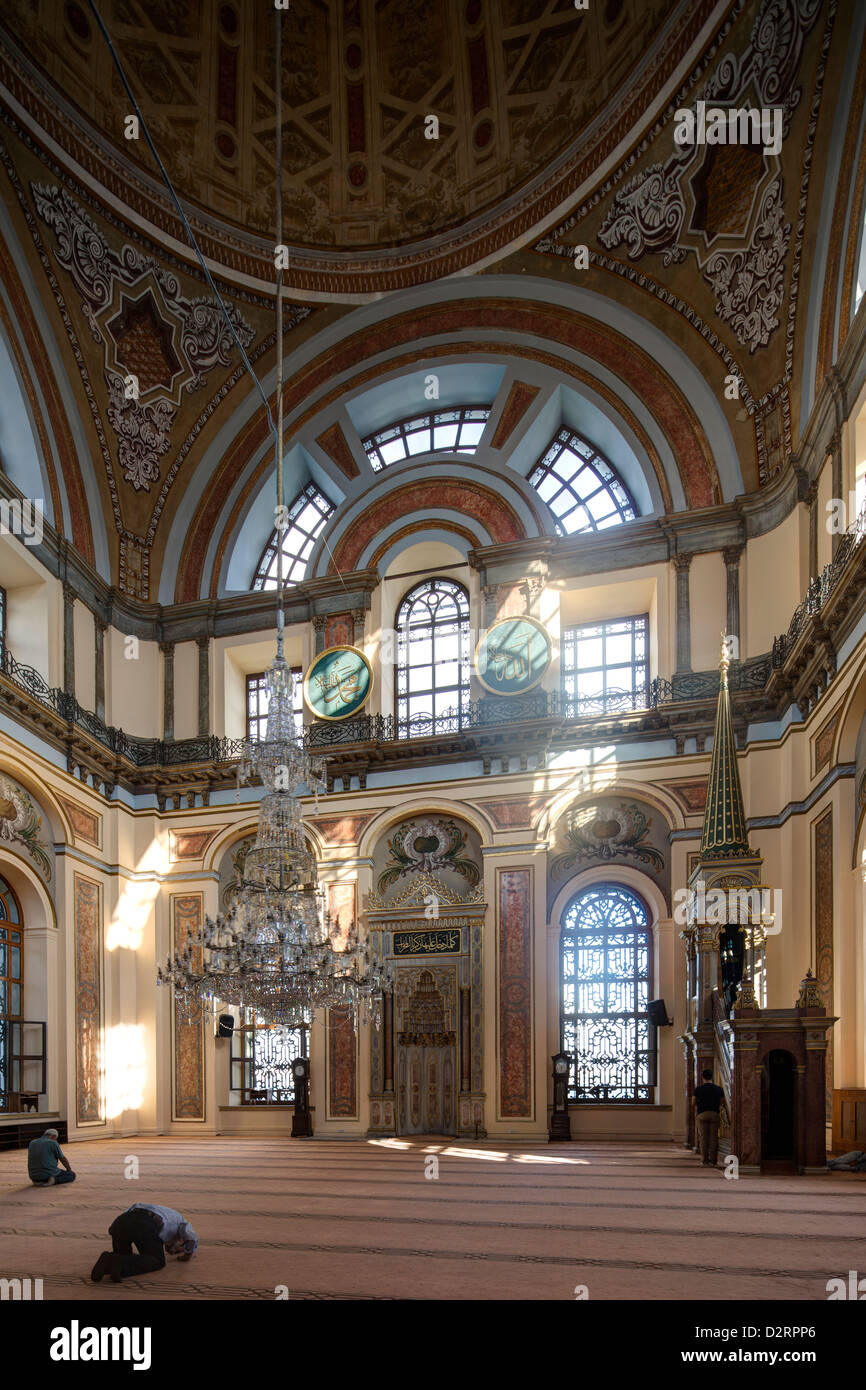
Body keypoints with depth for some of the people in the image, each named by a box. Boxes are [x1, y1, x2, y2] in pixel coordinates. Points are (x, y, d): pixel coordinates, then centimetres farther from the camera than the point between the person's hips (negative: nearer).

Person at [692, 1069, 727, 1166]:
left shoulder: (698, 1089, 0)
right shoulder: (719, 1089, 5)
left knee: (703, 1137, 2)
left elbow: (693, 1103, 5)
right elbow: (722, 1103, 10)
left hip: (702, 1114, -1)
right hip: (715, 1114, 1)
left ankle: (705, 1161, 0)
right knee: (714, 1138, 4)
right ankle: (713, 1161, 1)